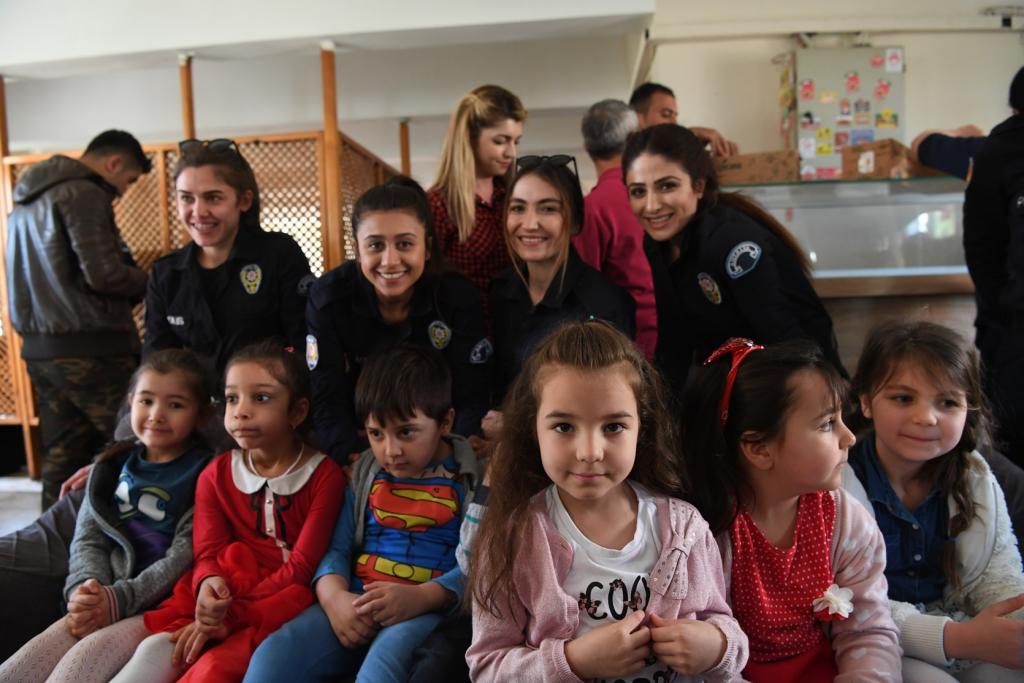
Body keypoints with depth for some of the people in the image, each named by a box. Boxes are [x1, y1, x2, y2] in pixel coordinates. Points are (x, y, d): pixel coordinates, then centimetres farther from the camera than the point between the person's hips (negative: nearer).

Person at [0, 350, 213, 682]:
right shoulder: (114, 465, 15)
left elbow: (185, 558, -12)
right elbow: (88, 538, 11)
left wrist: (118, 599, -19)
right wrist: (85, 589, -10)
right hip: (105, 602, 6)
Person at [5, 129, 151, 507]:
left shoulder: (26, 200, 18)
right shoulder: (85, 194, -10)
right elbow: (103, 274, -18)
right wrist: (147, 281, 0)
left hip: (39, 349, 9)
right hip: (90, 349, -8)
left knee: (61, 462, 11)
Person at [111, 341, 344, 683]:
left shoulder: (324, 475, -6)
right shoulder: (216, 475, 9)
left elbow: (303, 565, -11)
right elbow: (209, 553, 1)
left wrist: (232, 614, -18)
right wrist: (207, 585, -24)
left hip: (286, 600, -4)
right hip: (229, 592, 4)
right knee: (157, 649, -24)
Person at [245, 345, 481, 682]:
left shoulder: (469, 480, 1)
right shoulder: (365, 475, 16)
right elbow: (338, 548, 11)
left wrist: (419, 598, -22)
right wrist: (334, 597, -10)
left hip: (425, 610, -4)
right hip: (354, 606, 5)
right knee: (273, 656, -20)